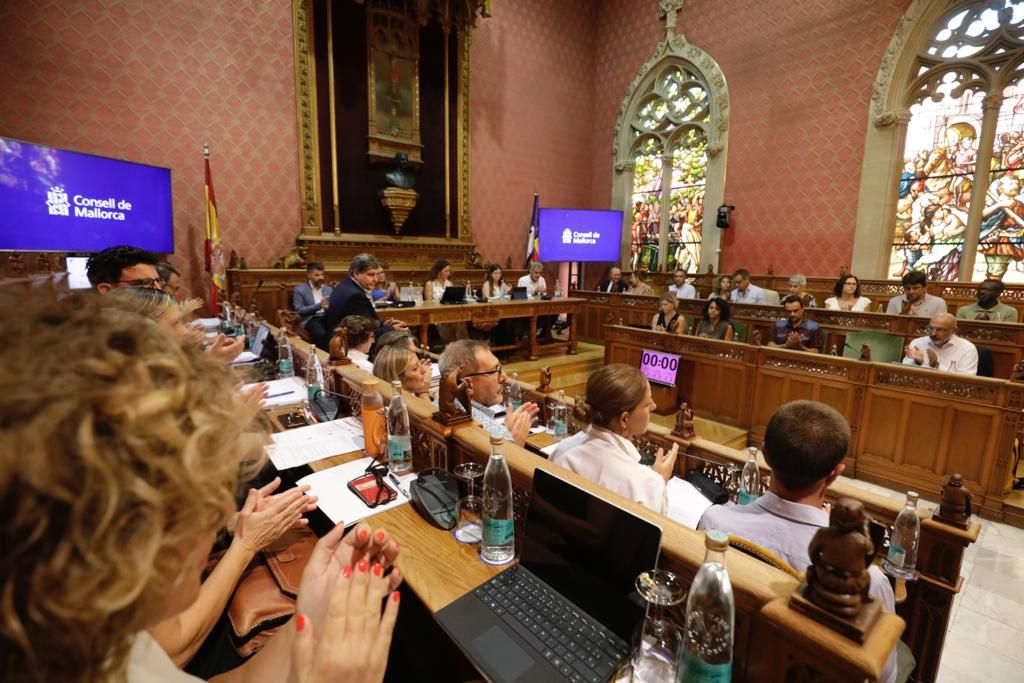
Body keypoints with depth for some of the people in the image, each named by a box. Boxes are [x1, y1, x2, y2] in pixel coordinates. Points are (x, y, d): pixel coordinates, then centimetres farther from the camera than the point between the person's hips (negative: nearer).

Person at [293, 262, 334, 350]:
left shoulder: (329, 289, 17)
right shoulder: (299, 290, 3)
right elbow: (299, 311, -6)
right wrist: (318, 305, -17)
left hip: (327, 317, 3)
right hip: (311, 319, -3)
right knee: (320, 333, -36)